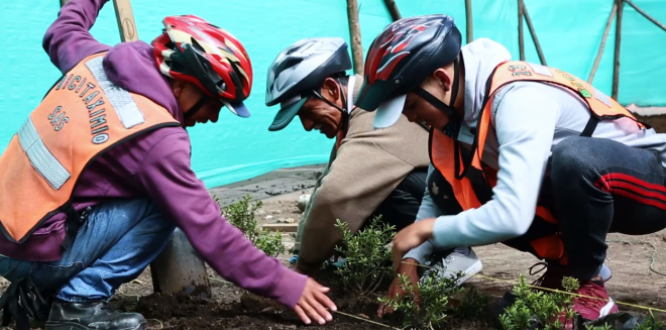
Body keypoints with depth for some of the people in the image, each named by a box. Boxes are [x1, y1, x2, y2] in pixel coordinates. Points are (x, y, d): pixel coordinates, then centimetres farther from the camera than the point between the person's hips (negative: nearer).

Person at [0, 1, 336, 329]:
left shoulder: (98, 60, 0)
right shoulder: (157, 137, -22)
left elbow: (61, 34, 25)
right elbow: (206, 229, -22)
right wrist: (284, 285, -16)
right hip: (34, 253, -8)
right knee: (161, 206, -8)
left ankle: (40, 293, 16)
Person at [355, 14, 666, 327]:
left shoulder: (517, 96, -32)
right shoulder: (456, 99, -7)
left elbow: (512, 216, -39)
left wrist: (427, 229, -26)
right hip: (583, 191, 7)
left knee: (573, 156, -39)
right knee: (461, 203, -10)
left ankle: (589, 287, -16)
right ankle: (563, 266, 7)